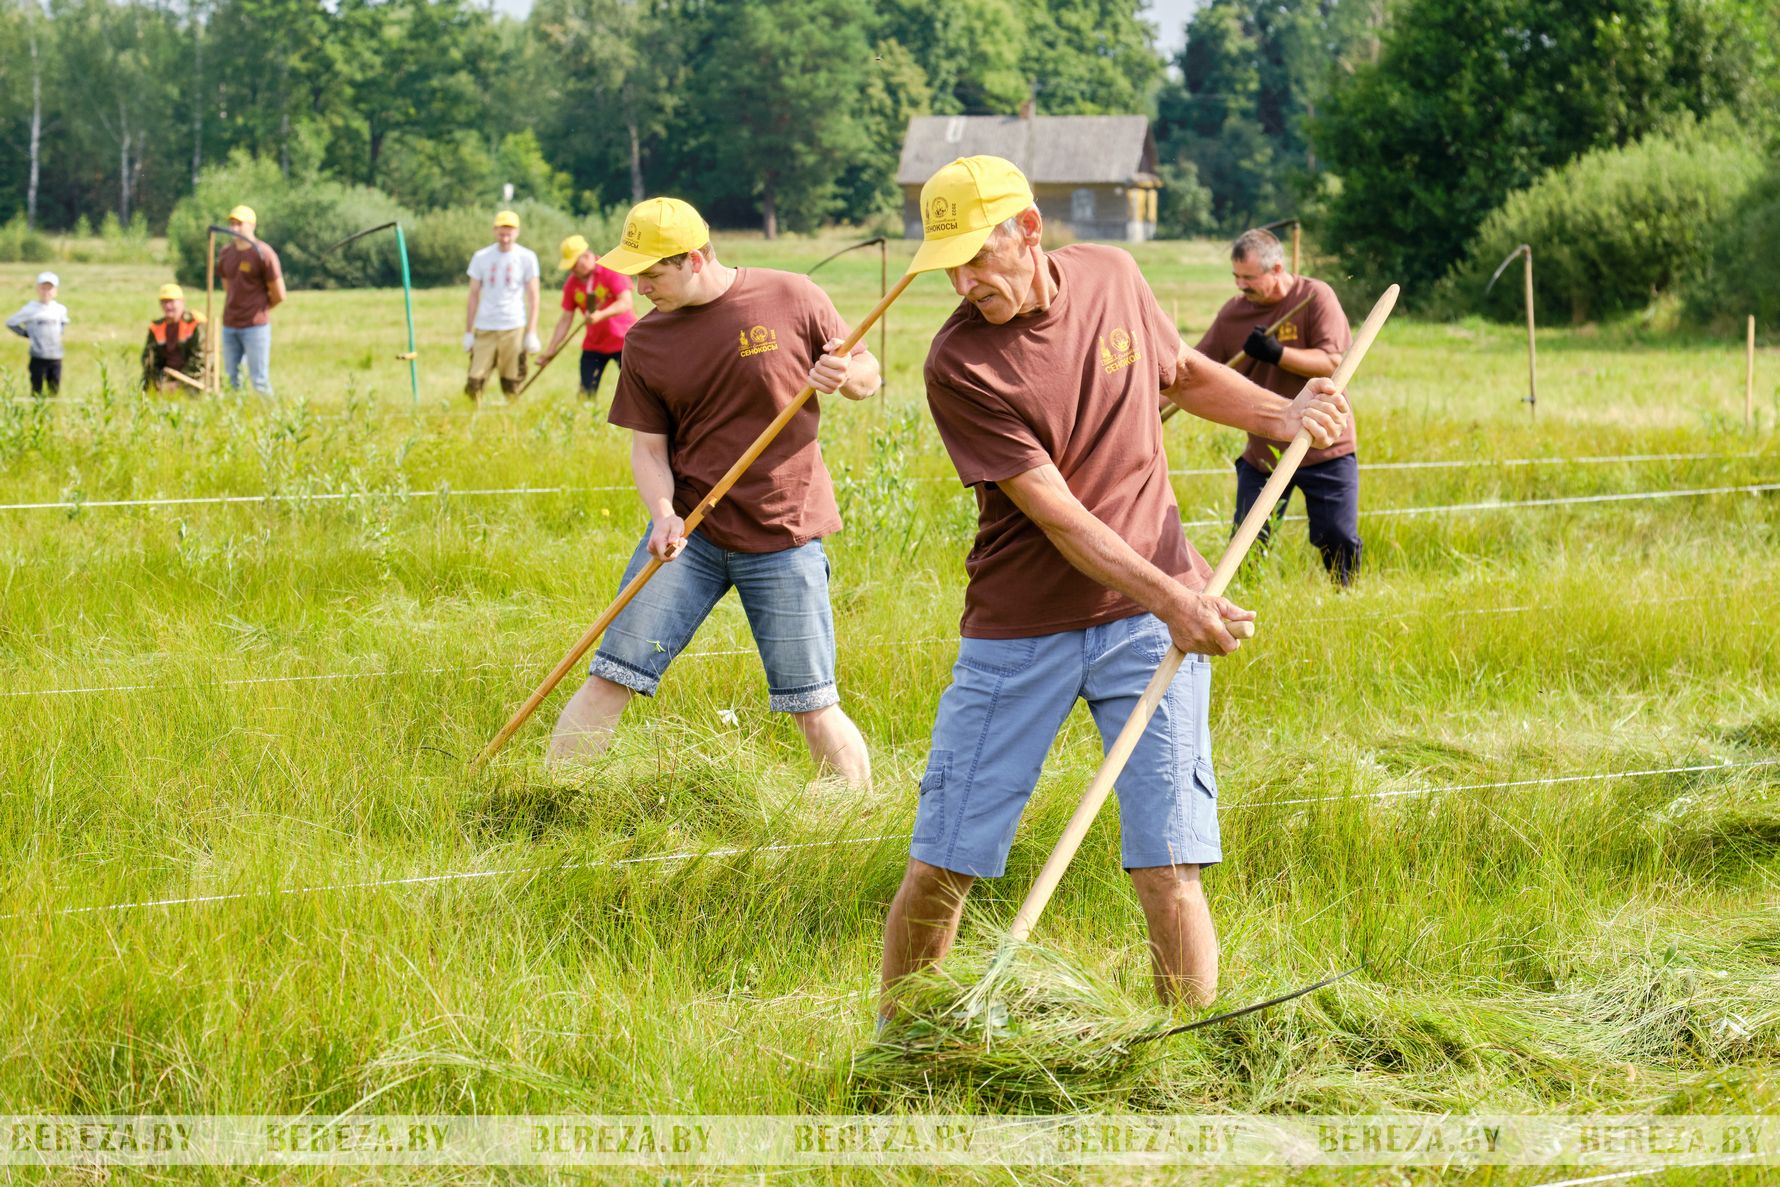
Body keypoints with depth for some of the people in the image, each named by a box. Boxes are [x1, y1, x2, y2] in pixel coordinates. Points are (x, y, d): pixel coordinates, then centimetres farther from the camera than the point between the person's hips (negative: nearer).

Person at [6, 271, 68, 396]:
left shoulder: (60, 309, 5)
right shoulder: (30, 310, -7)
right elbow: (10, 323, 0)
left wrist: (59, 332, 11)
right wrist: (25, 333, -2)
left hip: (56, 357, 4)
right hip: (38, 357, -4)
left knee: (55, 391, 9)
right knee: (37, 392, 0)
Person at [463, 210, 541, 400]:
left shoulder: (526, 258, 2)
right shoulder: (481, 257, 7)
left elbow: (533, 298, 2)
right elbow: (473, 297, 10)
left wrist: (531, 333, -4)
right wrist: (468, 332, 6)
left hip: (514, 328, -2)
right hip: (484, 328, 2)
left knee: (511, 385, -2)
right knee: (474, 382, -6)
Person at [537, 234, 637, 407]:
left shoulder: (612, 271, -12)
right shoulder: (572, 284, 3)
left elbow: (626, 303, -20)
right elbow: (565, 320, 7)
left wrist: (601, 315, -36)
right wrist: (549, 352, 2)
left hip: (623, 341, -5)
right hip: (593, 345, 5)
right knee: (586, 394, -3)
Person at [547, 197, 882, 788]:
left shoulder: (790, 298, -4)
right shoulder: (645, 342, 3)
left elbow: (867, 376, 5)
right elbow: (647, 445, 4)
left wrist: (845, 376, -19)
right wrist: (663, 514, -16)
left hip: (783, 535, -2)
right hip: (689, 531, 2)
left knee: (814, 710, -2)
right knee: (609, 677, -4)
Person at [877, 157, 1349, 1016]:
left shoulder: (1112, 278, 0)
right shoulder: (958, 365, -14)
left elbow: (1184, 374, 20)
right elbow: (1056, 513, -18)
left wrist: (1280, 415, 3)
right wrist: (1170, 596, -27)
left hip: (1147, 620, 2)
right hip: (1018, 629, -2)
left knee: (1168, 868, -7)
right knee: (940, 864, 0)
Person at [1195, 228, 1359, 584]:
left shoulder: (1315, 297, -10)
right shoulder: (1233, 313, 0)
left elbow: (1335, 362, -18)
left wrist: (1276, 353, -27)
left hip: (1325, 449, -3)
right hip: (1262, 454, 3)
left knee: (1339, 542, -2)